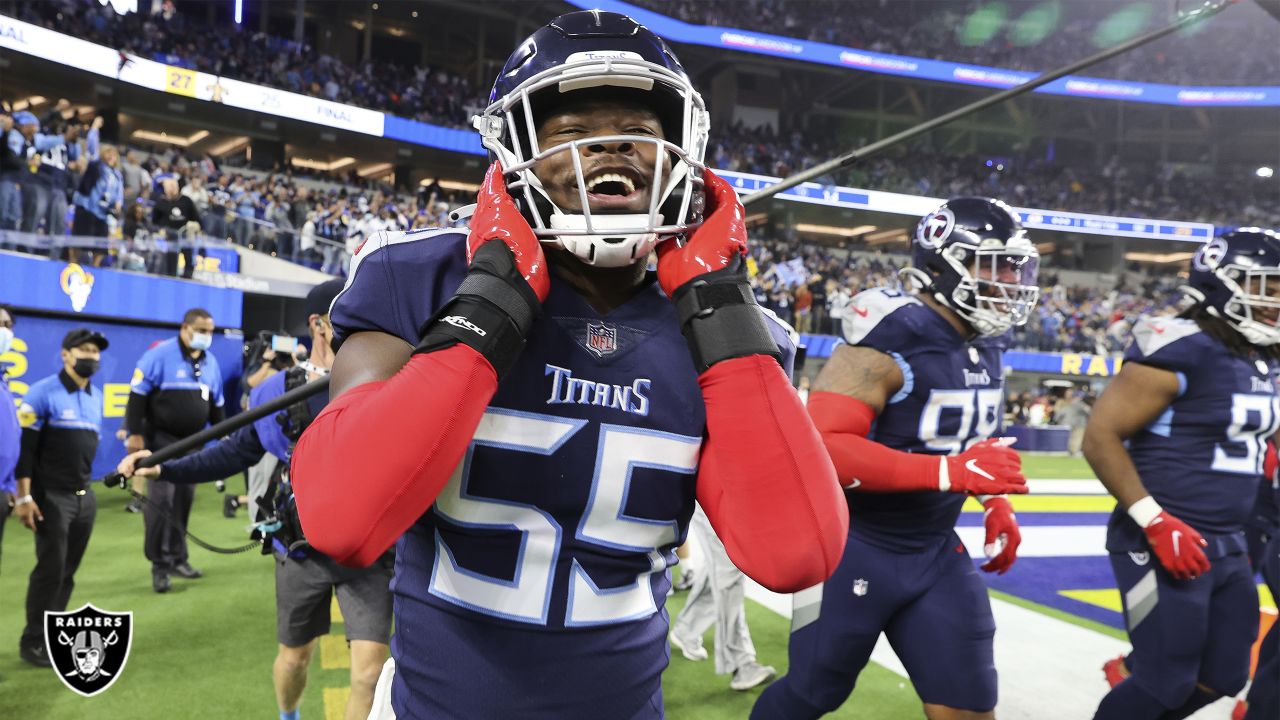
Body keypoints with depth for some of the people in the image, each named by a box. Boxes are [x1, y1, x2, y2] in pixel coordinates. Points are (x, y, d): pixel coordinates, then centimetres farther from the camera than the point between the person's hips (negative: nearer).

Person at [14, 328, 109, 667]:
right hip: (51, 497, -6)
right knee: (50, 569, -4)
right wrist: (24, 497, -17)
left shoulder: (97, 396, 10)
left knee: (68, 571, 10)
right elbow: (25, 447, -13)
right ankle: (33, 641, 9)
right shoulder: (42, 393, -10)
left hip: (85, 497, 6)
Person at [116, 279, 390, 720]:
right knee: (295, 655, 20)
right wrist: (164, 468, -1)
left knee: (370, 667, -9)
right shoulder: (277, 392, -1)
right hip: (301, 548, 2)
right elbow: (236, 453, 7)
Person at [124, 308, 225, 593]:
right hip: (161, 439, -6)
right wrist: (135, 433, -16)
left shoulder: (211, 362, 8)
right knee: (160, 499, -9)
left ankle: (177, 558, 22)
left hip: (192, 442, 6)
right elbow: (138, 395, -13)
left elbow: (216, 404, 16)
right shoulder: (160, 354, -12)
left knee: (184, 499, 11)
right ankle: (160, 565, 0)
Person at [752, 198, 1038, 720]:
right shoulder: (889, 340, -22)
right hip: (854, 548, -7)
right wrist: (951, 472, -33)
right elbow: (822, 446, -31)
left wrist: (996, 504, 6)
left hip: (935, 552, 7)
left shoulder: (984, 347, 5)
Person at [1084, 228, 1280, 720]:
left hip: (1226, 548, 9)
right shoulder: (1179, 352, -17)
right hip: (1163, 544, -9)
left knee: (1222, 679, 15)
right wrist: (1156, 522, -24)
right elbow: (1100, 437, -20)